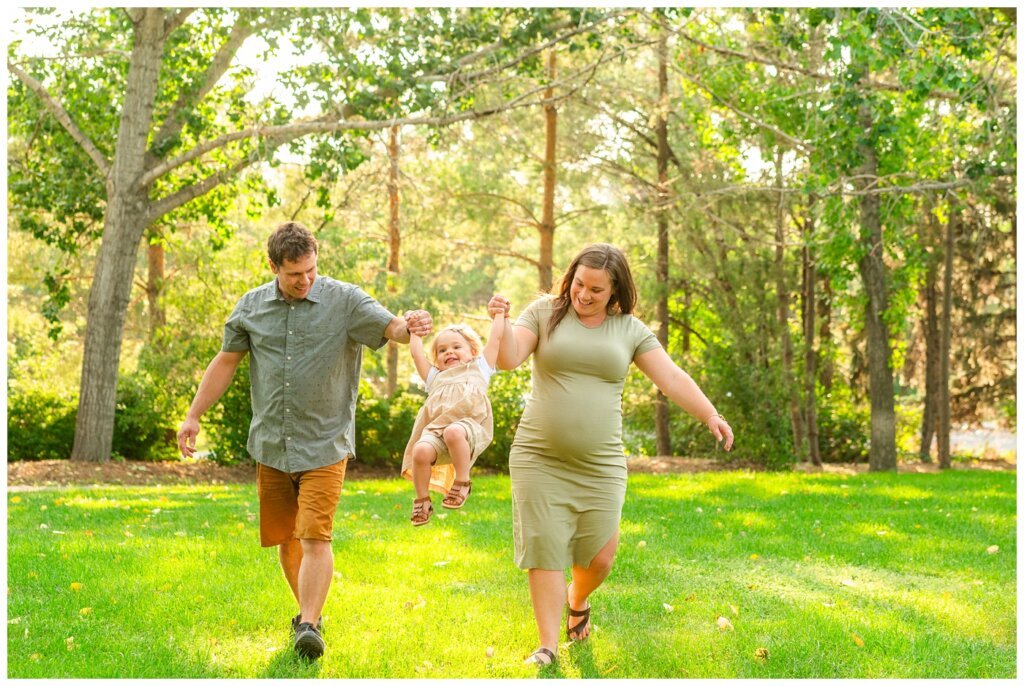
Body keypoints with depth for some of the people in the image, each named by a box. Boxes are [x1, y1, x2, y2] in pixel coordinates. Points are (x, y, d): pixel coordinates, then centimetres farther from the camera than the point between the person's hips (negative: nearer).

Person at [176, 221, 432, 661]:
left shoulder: (344, 301, -5)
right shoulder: (252, 307, 4)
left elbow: (390, 327, -18)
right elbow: (225, 362, 11)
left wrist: (410, 326, -42)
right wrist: (193, 417, 10)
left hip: (324, 444, -4)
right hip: (271, 445, 4)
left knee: (315, 536, -14)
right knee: (284, 537, 13)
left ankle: (309, 626, -13)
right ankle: (308, 611, 30)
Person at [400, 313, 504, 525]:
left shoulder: (479, 369, 31)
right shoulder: (435, 377, 37)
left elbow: (495, 338, 29)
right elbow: (416, 352, 36)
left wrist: (499, 313, 33)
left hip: (469, 424, -3)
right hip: (436, 429, 3)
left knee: (454, 432, -40)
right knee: (421, 451, -30)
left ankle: (462, 483, -20)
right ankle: (422, 500, -10)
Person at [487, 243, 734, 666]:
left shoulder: (630, 329, 4)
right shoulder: (544, 312, 0)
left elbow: (671, 377, -2)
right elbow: (508, 359, -8)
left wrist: (710, 414, -14)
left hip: (600, 465, 1)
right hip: (540, 458, -1)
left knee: (599, 557, 4)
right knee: (546, 550, -1)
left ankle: (578, 601, 38)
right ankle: (548, 645, 10)